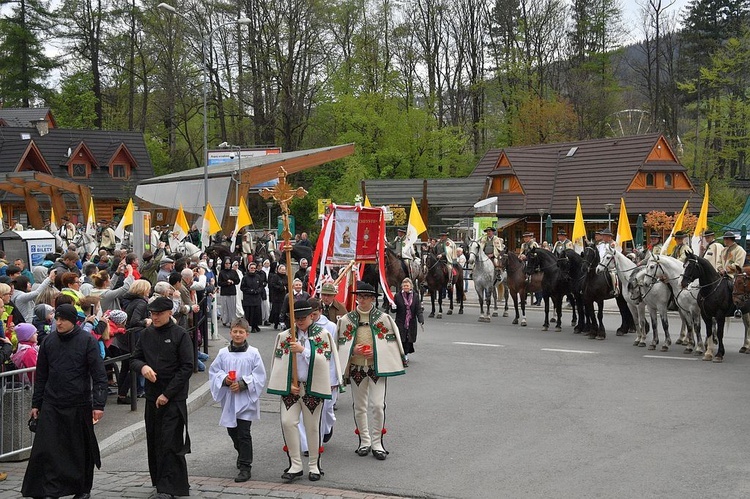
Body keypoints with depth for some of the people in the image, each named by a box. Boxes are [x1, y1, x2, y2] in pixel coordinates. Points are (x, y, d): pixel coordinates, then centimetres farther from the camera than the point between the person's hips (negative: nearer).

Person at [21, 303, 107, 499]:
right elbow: (41, 375, 14)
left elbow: (99, 375, -7)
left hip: (79, 406, -3)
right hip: (51, 405, 3)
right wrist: (36, 403, 12)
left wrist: (98, 404, -14)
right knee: (46, 449, -6)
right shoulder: (49, 341, 6)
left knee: (81, 450, 7)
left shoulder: (87, 341, -5)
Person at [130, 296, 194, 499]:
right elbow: (134, 359, 13)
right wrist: (142, 367, -12)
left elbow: (187, 368, -9)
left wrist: (167, 394, -13)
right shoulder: (146, 334, 8)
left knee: (170, 442, -7)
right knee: (154, 441, 9)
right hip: (152, 396, 5)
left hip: (175, 398, -5)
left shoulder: (180, 335, -6)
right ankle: (159, 481, 21)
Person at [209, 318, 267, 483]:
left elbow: (259, 376, -5)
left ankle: (245, 467, -1)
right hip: (229, 399, 4)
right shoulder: (223, 353, 3)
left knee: (243, 434, -6)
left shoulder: (253, 353, -5)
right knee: (232, 431, 15)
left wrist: (243, 384, -16)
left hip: (246, 399, -4)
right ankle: (243, 456, 40)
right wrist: (224, 379, -12)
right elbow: (213, 372, 7)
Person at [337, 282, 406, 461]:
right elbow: (341, 344, 8)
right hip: (356, 368, 2)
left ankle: (377, 442, 3)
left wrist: (376, 352, -13)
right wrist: (353, 351, -10)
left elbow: (391, 342, 2)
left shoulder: (383, 318, 0)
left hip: (378, 367, -2)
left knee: (378, 405, -9)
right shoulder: (347, 320, 4)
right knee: (360, 407, 9)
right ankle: (364, 441, 23)